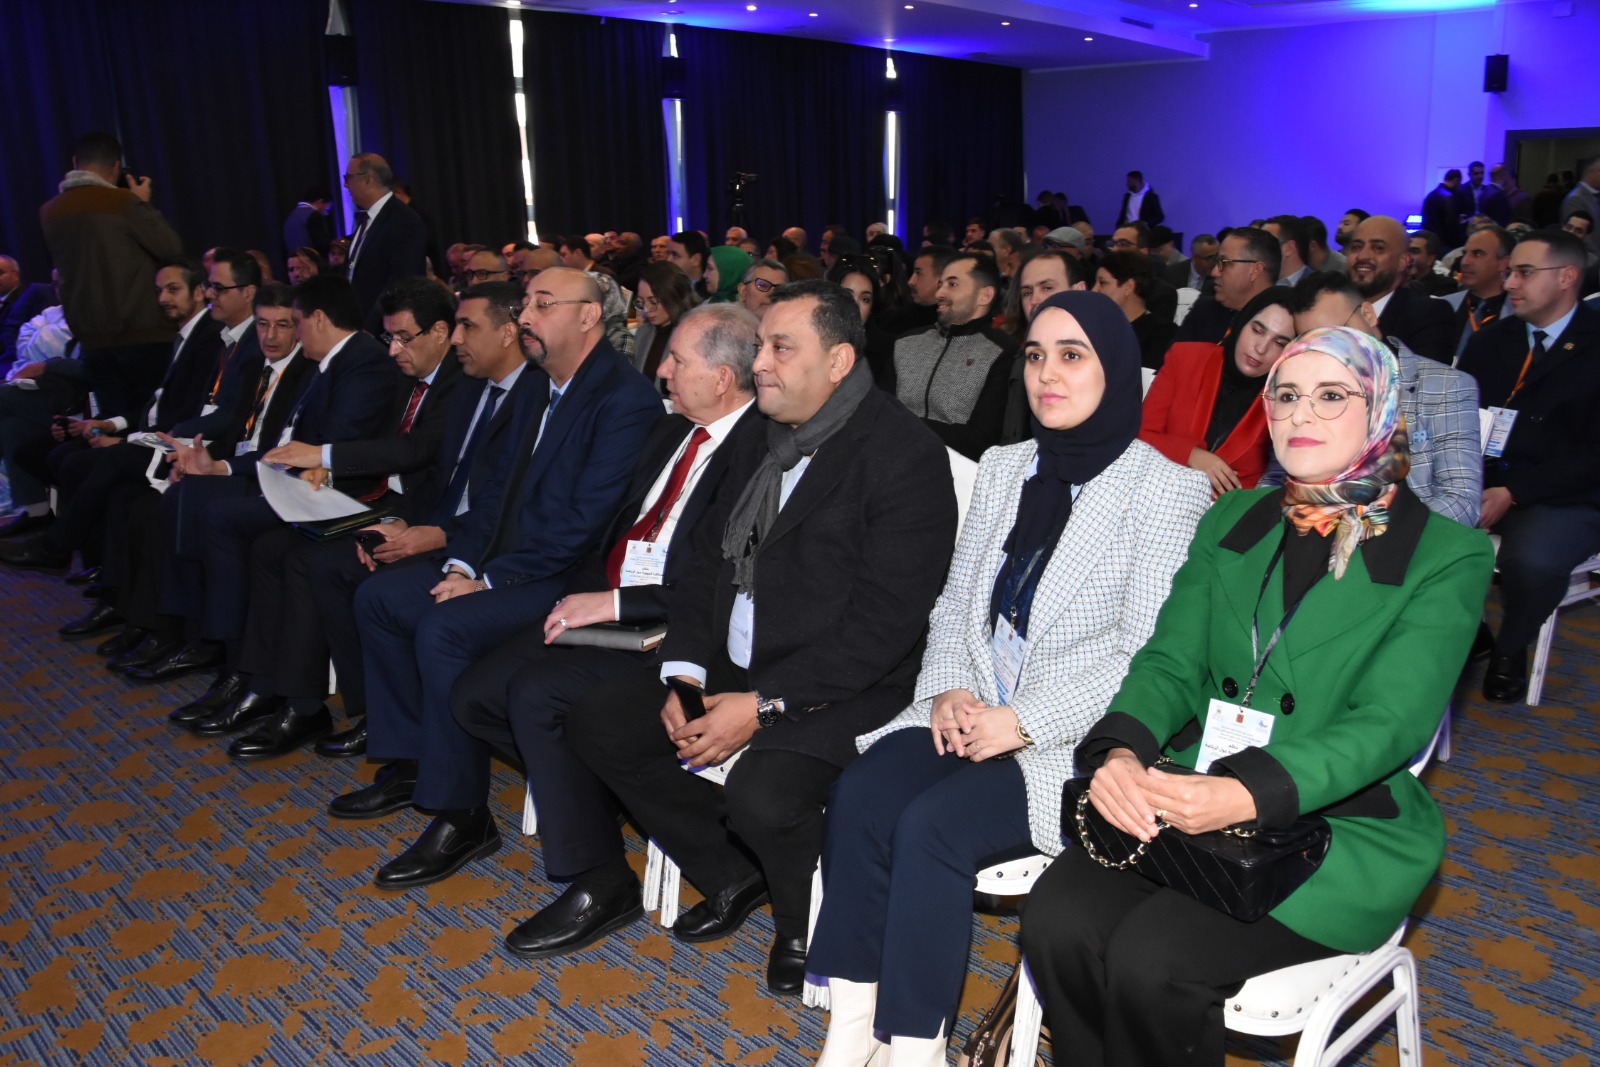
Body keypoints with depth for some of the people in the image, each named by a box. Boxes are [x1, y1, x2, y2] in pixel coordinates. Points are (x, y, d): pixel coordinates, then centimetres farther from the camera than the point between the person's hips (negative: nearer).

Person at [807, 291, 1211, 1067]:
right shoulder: (1002, 468, 14)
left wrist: (1023, 721, -18)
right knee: (859, 795, -21)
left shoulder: (1169, 491, -5)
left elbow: (1150, 651, -12)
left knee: (932, 826, -27)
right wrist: (950, 690, -4)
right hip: (970, 714, 6)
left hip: (1077, 740, -5)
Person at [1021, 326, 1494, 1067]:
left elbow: (1389, 723, -13)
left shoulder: (1446, 555, -2)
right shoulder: (1231, 520, 12)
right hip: (1189, 802, 4)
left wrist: (1246, 794, -30)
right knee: (1058, 921, -22)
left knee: (1150, 959, -26)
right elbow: (1171, 662, 5)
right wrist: (1121, 751, -18)